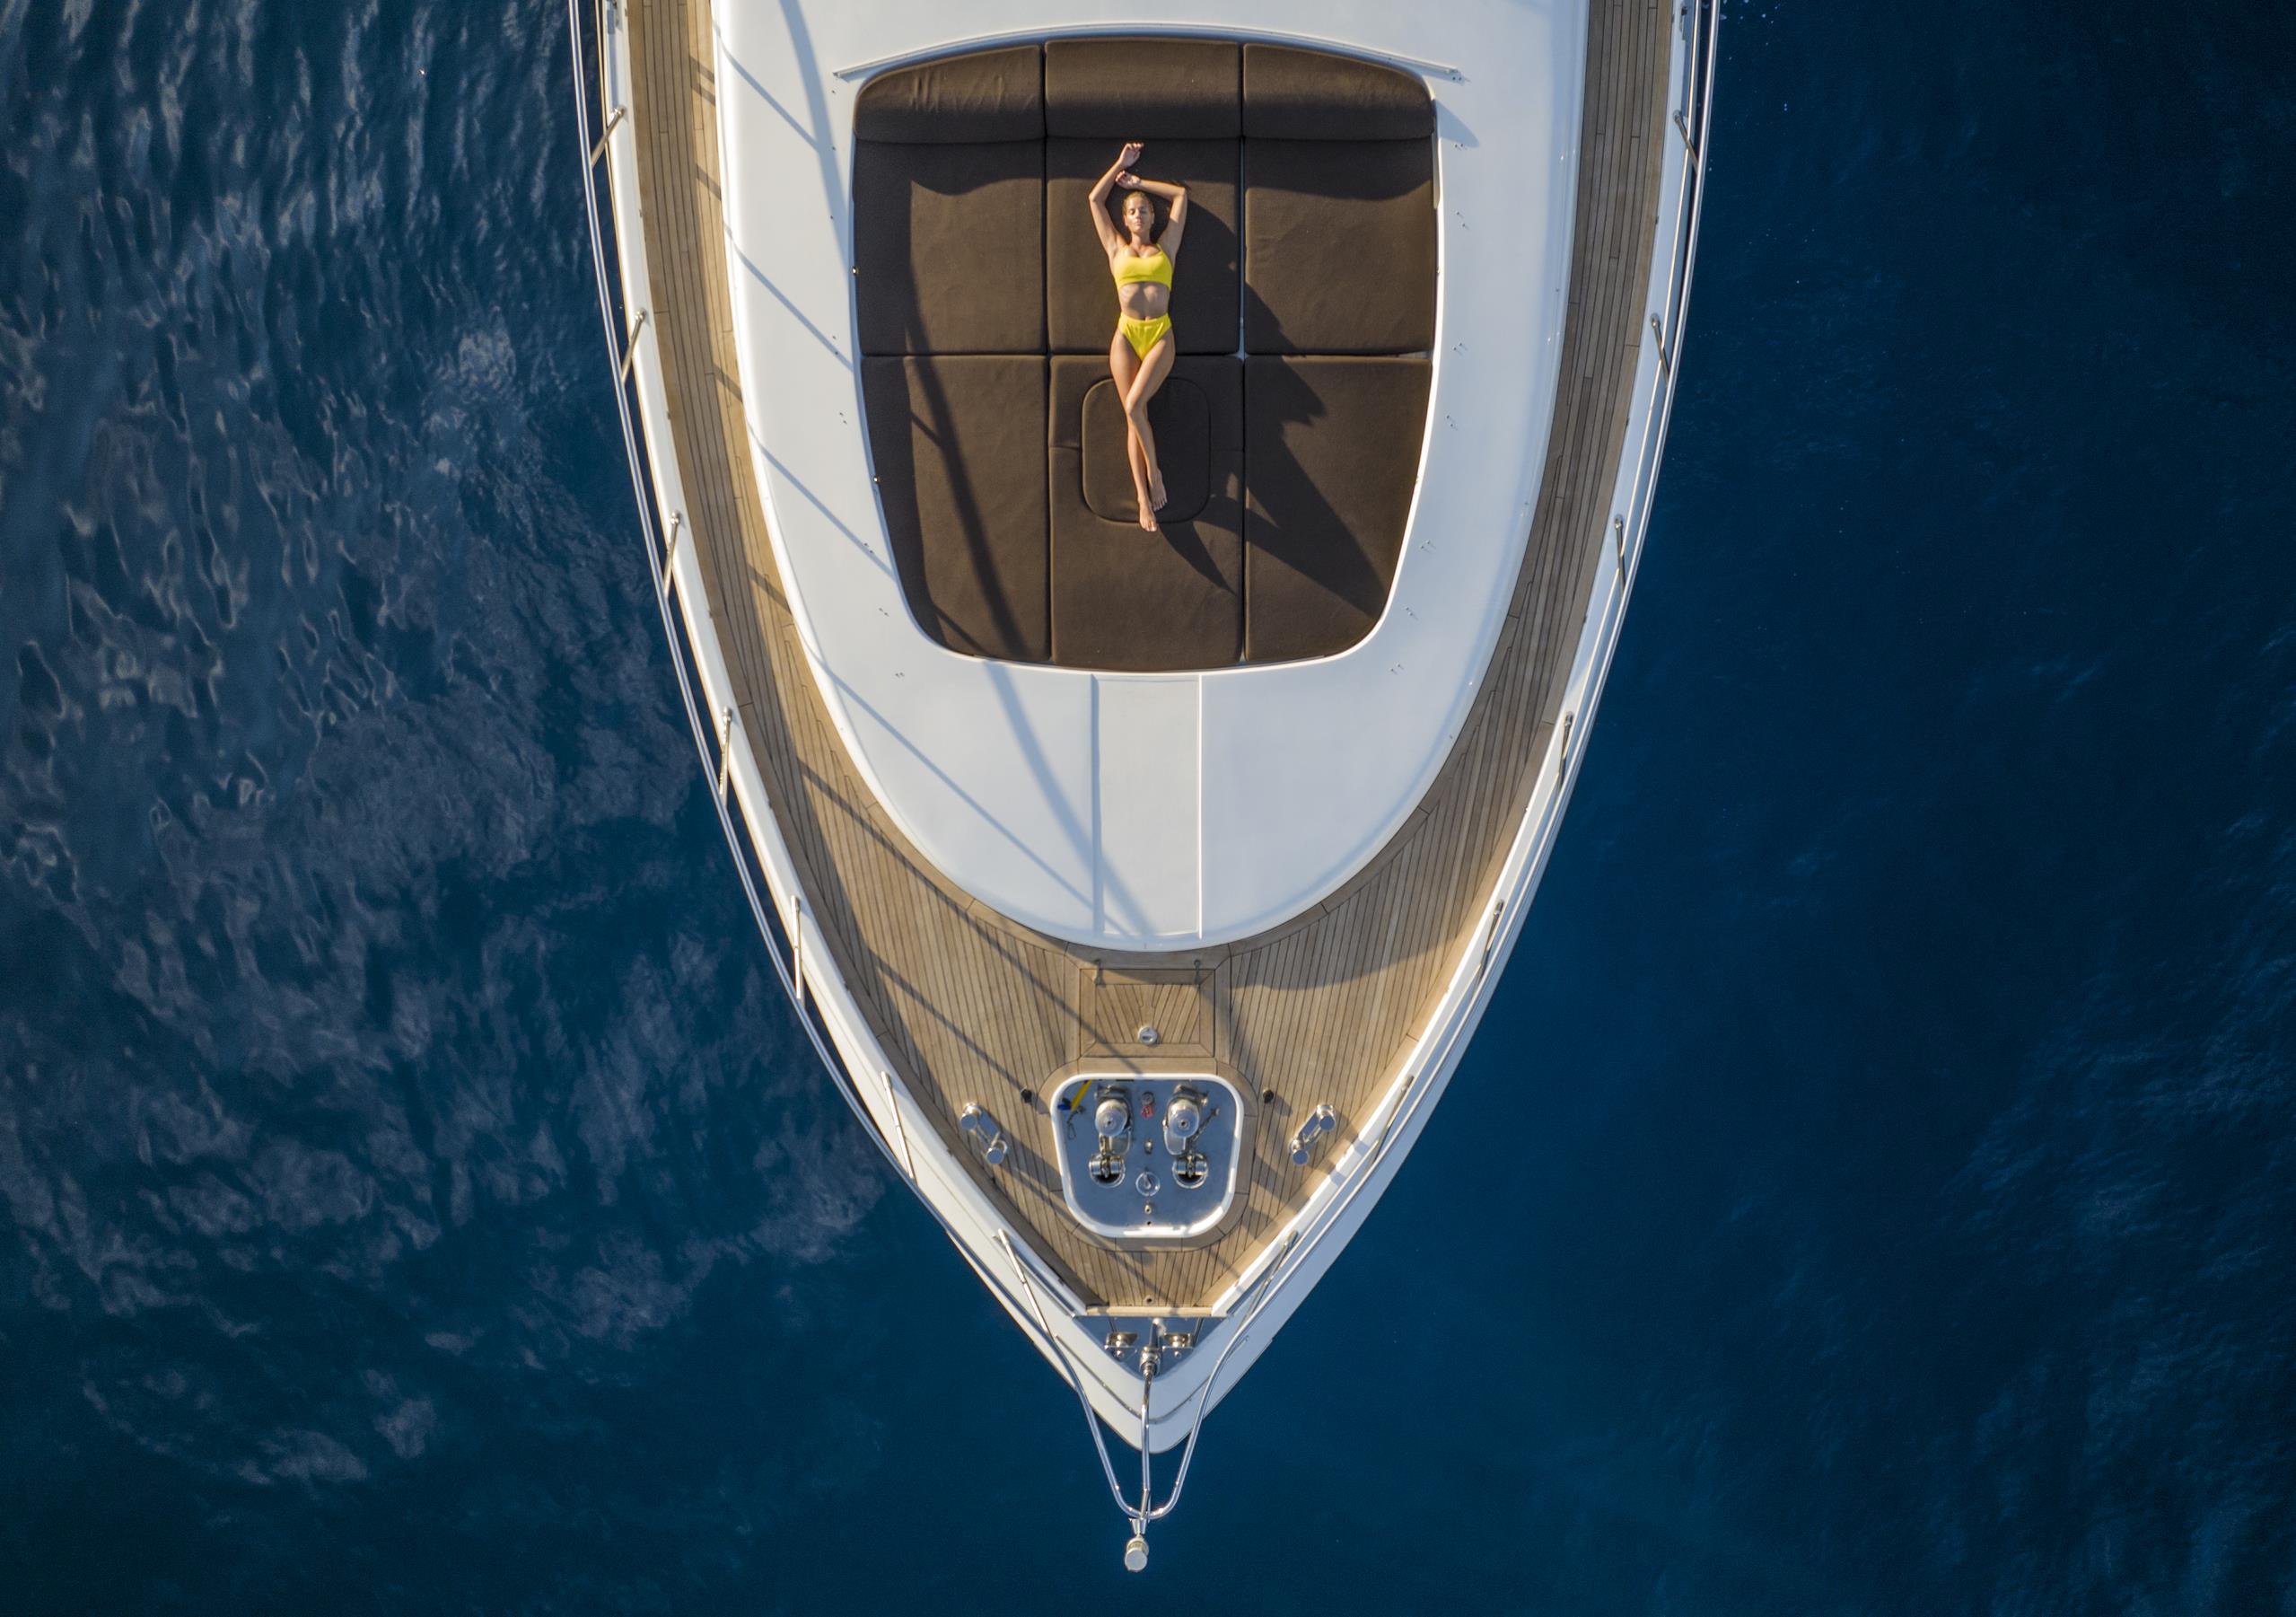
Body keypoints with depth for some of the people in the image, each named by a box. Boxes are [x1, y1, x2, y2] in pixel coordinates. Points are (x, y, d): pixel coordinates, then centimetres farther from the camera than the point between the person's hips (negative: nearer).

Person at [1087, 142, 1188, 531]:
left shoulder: (1165, 246, 14)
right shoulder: (1116, 248, 15)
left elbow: (1180, 194, 19)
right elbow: (1096, 199, 19)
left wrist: (1139, 182, 24)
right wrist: (1122, 164, 24)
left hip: (1160, 336, -1)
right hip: (1126, 336, 2)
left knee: (1134, 406, -22)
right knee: (1133, 418, -4)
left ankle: (1154, 471, -1)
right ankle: (1144, 500, -4)